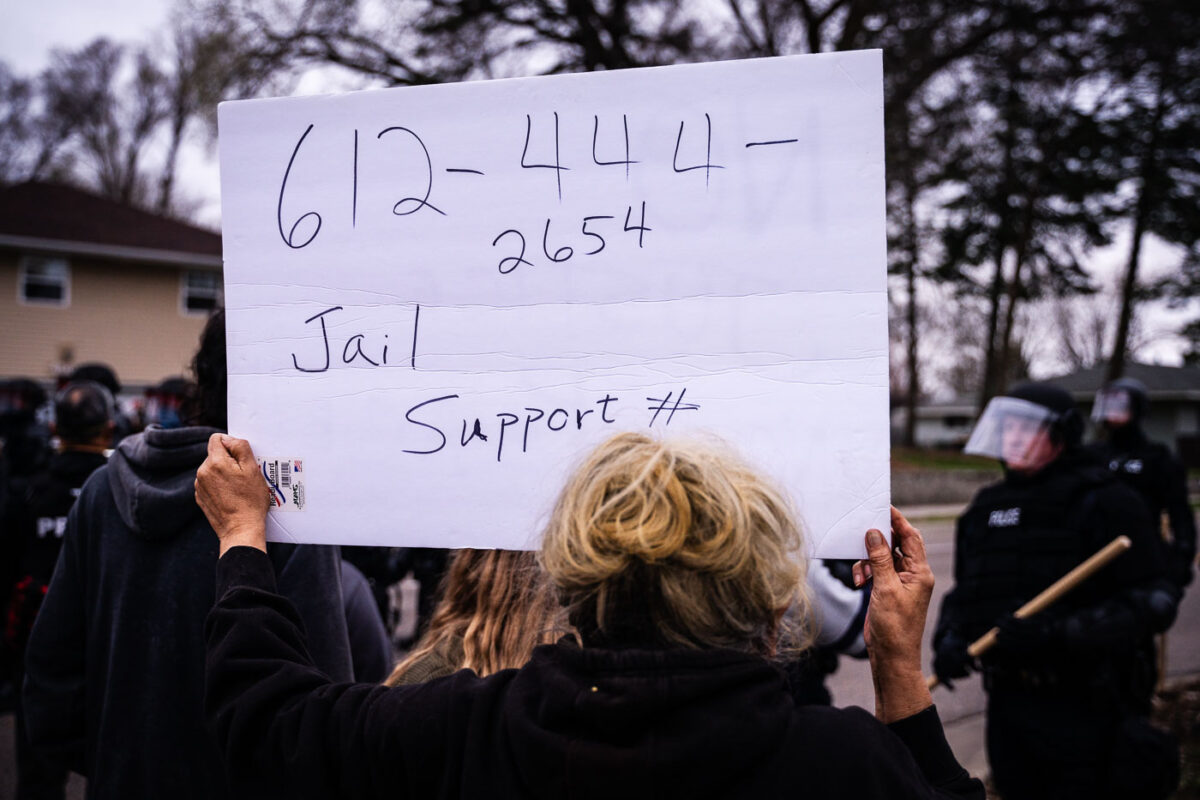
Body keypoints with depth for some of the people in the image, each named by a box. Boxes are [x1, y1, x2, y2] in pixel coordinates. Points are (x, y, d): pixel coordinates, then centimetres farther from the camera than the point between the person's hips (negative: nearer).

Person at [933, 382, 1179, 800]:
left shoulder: (1105, 502, -8)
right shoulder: (987, 508, 11)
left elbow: (1152, 601, -15)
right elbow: (962, 594, 20)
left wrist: (1060, 634, -25)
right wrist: (948, 638, -2)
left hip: (1082, 709, -6)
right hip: (1007, 703, 6)